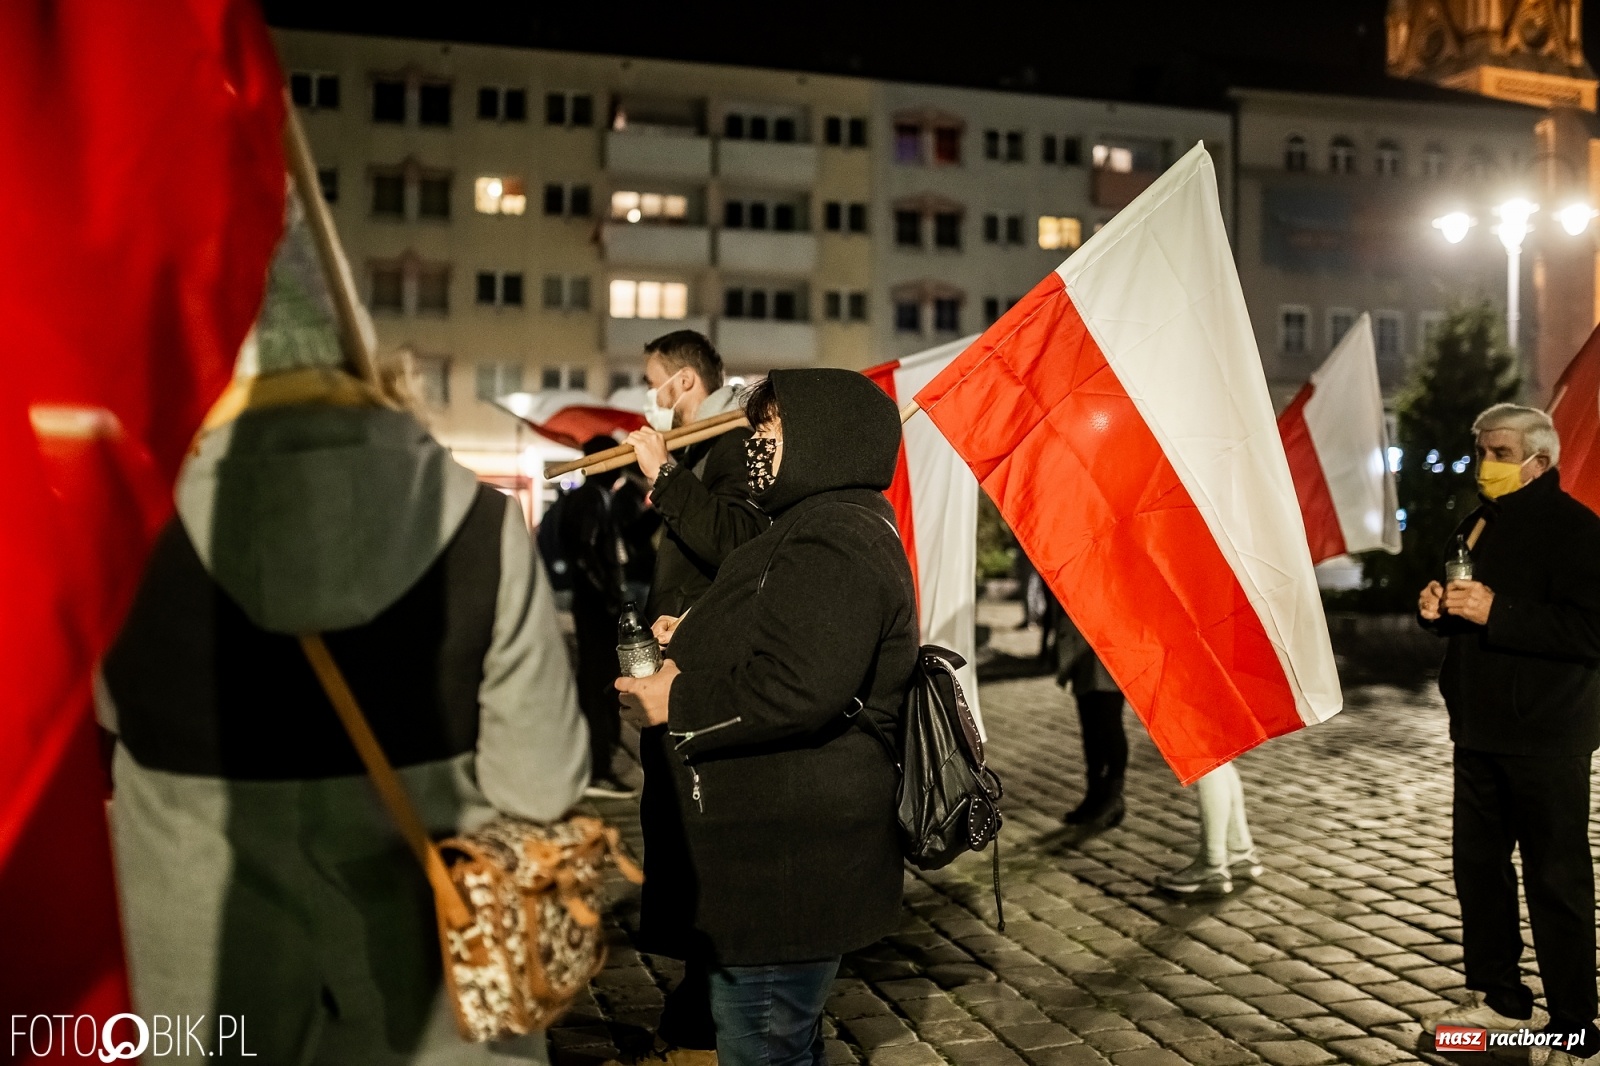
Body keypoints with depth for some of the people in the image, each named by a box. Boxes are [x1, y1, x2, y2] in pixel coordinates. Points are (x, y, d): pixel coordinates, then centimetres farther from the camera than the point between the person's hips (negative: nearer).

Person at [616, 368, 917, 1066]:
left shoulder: (833, 544, -20)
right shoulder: (836, 527, 17)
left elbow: (798, 691, -32)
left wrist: (681, 701, -17)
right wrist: (699, 642, 13)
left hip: (786, 868, -12)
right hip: (786, 853, 12)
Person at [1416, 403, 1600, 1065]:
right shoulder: (1479, 525, 15)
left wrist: (1495, 612, -28)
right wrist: (1437, 609, 5)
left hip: (1544, 736, -9)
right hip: (1481, 730, 9)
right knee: (1478, 865, 16)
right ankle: (1498, 998, 30)